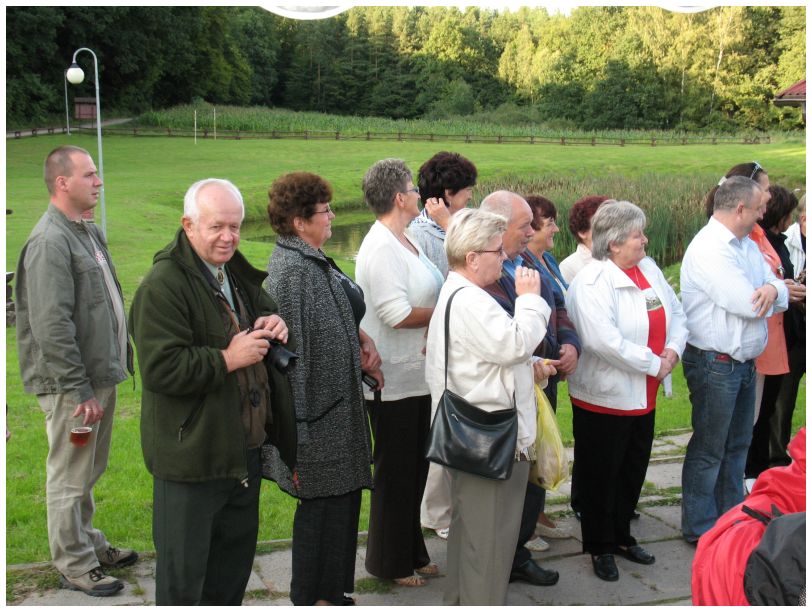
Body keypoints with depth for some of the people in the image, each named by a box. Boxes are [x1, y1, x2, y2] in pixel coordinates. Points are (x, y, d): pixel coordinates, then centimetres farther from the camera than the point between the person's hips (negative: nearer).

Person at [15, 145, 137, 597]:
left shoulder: (90, 233, 13)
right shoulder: (49, 241, -18)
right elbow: (52, 327, -23)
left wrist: (122, 361, 16)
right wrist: (81, 390, -21)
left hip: (101, 377, 9)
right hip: (73, 387, -9)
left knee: (90, 472, 21)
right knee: (70, 479, 5)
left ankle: (91, 545, 36)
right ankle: (75, 566, 17)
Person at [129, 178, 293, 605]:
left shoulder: (237, 272, 8)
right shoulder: (162, 286, -19)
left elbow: (263, 308, 27)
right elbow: (160, 370, -26)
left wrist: (274, 322, 3)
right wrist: (228, 359, -22)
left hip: (244, 448, 9)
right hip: (192, 453, -8)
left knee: (236, 553, 24)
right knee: (183, 573, 6)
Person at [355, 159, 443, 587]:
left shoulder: (405, 242, 13)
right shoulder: (381, 247, -18)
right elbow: (398, 314, -24)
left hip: (416, 376, 10)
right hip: (393, 381, -10)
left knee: (415, 468, 19)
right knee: (395, 471, 5)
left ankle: (413, 554, 34)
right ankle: (390, 563, 23)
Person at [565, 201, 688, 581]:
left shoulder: (649, 270, 6)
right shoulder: (592, 281, -20)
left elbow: (676, 314, 13)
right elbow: (603, 339, -30)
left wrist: (673, 350, -6)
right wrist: (654, 364, -21)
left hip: (643, 397, 8)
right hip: (604, 397, -8)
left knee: (633, 471, 20)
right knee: (601, 475, 8)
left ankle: (621, 536, 38)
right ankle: (600, 547, 25)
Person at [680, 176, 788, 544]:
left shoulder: (748, 246, 10)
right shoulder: (708, 249, -20)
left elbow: (782, 295, 6)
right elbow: (747, 304, -25)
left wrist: (772, 289, -18)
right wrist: (764, 295, -2)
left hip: (745, 362, 9)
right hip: (715, 364, -9)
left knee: (737, 444, 19)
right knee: (709, 449, 3)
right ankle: (700, 528, 17)